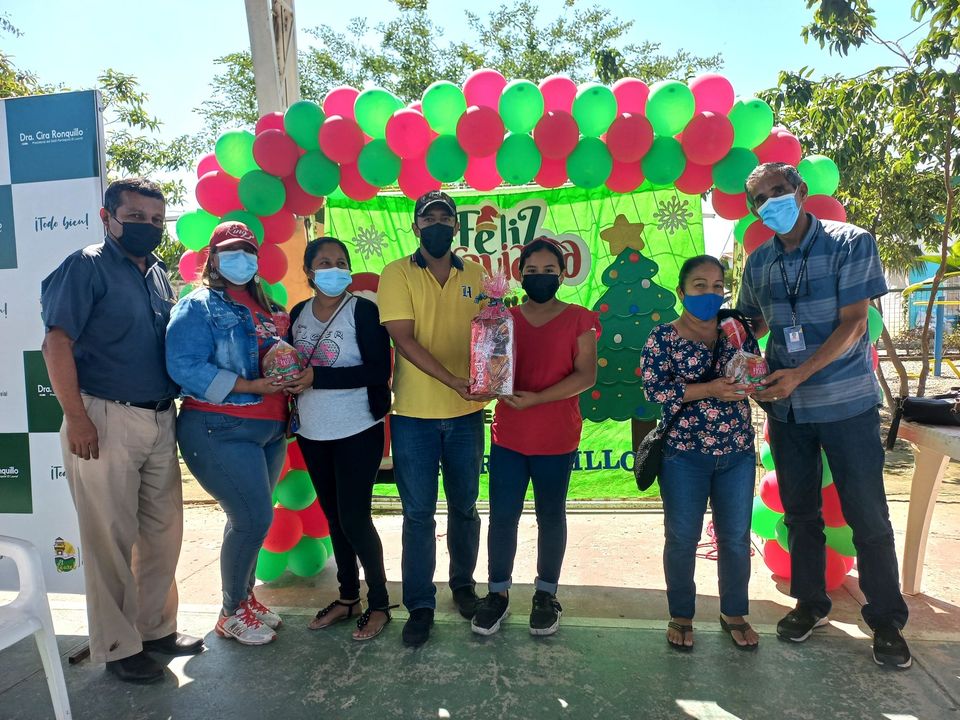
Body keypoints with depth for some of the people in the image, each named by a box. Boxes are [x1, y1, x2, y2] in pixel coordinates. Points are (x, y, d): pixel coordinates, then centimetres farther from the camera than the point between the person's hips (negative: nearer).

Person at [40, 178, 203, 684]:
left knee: (163, 529, 12)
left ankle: (156, 627, 29)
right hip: (106, 420, -6)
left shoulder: (158, 274, 14)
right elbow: (57, 343, -12)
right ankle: (117, 646, 19)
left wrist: (174, 404, 12)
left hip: (161, 420, 7)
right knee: (111, 537, 3)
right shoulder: (88, 267, -5)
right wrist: (76, 418, -16)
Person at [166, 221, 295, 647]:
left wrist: (292, 375, -4)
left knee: (250, 518, 14)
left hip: (269, 430, 7)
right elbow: (185, 368, -18)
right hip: (220, 430, -7)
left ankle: (245, 596, 33)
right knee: (254, 518, -8)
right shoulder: (198, 306, -5)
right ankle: (232, 613, 13)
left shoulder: (267, 309, 16)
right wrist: (253, 386, -22)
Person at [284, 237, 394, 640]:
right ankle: (347, 597, 31)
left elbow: (378, 371, -19)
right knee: (333, 516, 15)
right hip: (312, 433, 6)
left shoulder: (362, 310, -10)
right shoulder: (299, 314, 7)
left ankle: (379, 604, 17)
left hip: (357, 431, -6)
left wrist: (317, 377, -21)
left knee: (354, 519, -2)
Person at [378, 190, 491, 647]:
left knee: (464, 507, 16)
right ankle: (420, 606, 21)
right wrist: (453, 380, -21)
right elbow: (404, 339, -12)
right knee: (418, 515, 5)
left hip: (466, 413, 3)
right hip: (414, 415, -3)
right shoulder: (398, 274, -3)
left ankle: (463, 584, 37)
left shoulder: (475, 275, 8)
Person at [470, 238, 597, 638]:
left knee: (551, 516, 12)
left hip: (556, 439, -2)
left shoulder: (579, 319, -2)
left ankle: (546, 593, 30)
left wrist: (536, 399, -20)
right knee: (502, 515, 6)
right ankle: (498, 592, 25)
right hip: (507, 437, 2)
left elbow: (586, 374, -11)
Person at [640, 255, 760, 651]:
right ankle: (681, 616, 26)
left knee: (736, 537, 12)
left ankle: (735, 613, 33)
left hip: (737, 452, 3)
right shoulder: (664, 337, -5)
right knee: (682, 539, 6)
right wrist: (709, 389, -22)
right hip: (684, 454, -3)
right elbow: (653, 388, -14)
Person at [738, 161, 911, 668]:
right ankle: (810, 603, 30)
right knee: (800, 512, 13)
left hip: (846, 403, -4)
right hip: (786, 407, 4)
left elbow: (853, 324, -14)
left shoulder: (851, 243, -7)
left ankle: (886, 619, 22)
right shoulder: (759, 263, 5)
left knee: (868, 515, 5)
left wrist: (799, 374, -23)